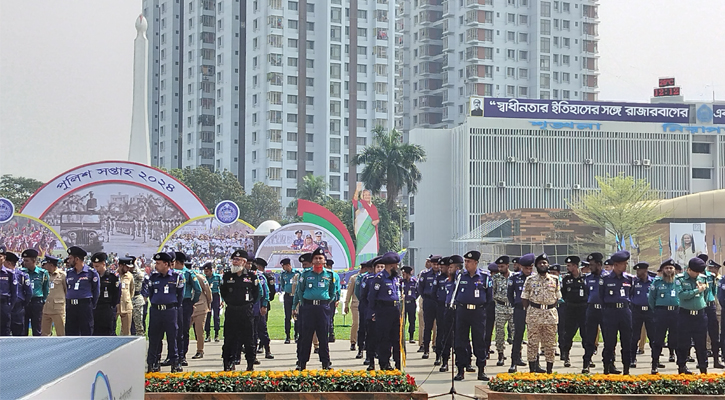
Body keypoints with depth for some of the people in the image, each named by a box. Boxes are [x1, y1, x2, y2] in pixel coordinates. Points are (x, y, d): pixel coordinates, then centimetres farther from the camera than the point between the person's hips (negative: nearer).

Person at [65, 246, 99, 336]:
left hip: (85, 306, -5)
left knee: (86, 333, -3)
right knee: (70, 332, 5)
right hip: (70, 307, 5)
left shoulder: (91, 273, -3)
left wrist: (92, 306, -1)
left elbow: (96, 291, 1)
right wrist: (68, 303, 12)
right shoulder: (69, 273, 12)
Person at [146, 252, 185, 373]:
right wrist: (155, 305, 11)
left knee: (172, 337, 1)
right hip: (155, 311, 3)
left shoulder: (177, 276, -1)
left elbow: (180, 294, 6)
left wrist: (175, 307, 6)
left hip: (170, 311, -3)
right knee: (153, 337, 4)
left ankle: (175, 363, 9)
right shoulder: (153, 277, 7)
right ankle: (152, 363, 11)